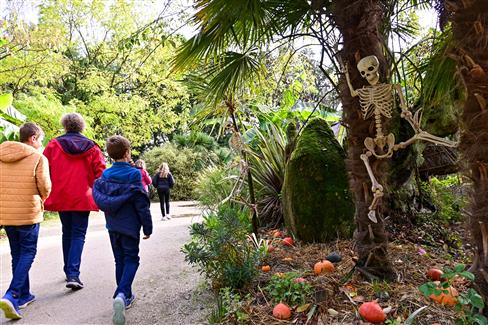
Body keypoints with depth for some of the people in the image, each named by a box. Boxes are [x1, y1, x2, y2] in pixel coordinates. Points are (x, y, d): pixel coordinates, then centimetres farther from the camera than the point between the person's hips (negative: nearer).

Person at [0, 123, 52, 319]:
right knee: (27, 253, 5)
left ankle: (24, 295, 24)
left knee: (17, 254, 16)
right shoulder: (38, 158, -10)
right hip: (28, 213, -6)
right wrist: (42, 199, 7)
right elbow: (45, 186, -13)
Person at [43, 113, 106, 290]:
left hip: (61, 197, 2)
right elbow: (101, 173, -4)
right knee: (78, 235, 4)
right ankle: (73, 274, -9)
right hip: (82, 198, -1)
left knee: (67, 233, 17)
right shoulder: (92, 147, 0)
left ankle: (69, 272, 27)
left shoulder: (54, 145, 1)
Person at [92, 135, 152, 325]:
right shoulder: (134, 175, -14)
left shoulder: (105, 175, 1)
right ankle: (122, 294, -15)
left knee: (120, 260, 16)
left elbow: (99, 199, 2)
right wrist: (148, 228, -6)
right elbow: (142, 205, -13)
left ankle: (126, 297, 25)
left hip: (112, 226, 5)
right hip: (130, 226, -5)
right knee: (131, 259, 5)